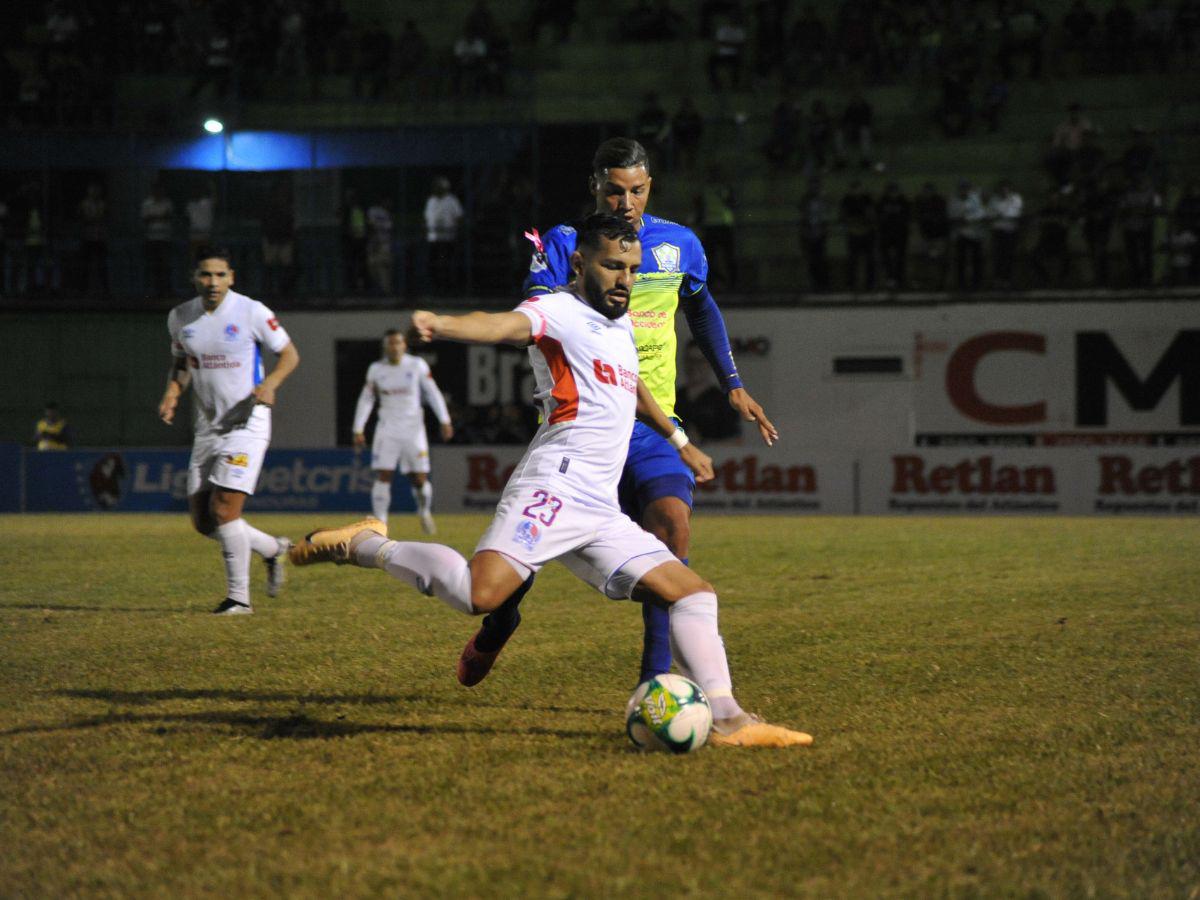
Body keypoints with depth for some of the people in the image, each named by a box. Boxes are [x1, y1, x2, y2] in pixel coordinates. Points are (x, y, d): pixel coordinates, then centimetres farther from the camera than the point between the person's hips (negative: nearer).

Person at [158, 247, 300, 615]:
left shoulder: (251, 312, -9)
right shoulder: (180, 317, 5)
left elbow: (289, 354, -1)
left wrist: (269, 383, -20)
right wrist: (172, 392, 0)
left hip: (247, 423, -6)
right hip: (207, 428, 6)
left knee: (225, 509, -17)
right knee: (202, 520, 4)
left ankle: (239, 597, -5)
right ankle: (273, 549, 28)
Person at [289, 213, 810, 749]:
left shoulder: (619, 326, 24)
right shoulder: (560, 312, -2)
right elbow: (505, 325, -25)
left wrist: (678, 441, 58)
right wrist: (443, 326, -47)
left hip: (601, 514, 9)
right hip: (553, 489, -9)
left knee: (693, 594, 6)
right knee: (482, 594, -28)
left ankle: (726, 719, 6)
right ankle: (367, 547, -8)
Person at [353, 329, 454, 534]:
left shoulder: (417, 365, -1)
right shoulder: (376, 369, 3)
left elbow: (433, 394, 2)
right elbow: (365, 400, 9)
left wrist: (445, 421, -3)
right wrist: (358, 430, 4)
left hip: (413, 427, -1)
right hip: (387, 429, 1)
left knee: (420, 478, -1)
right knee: (383, 476, -10)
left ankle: (424, 512, 28)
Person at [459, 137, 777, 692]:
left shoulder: (679, 245, 5)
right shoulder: (564, 245, -4)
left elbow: (701, 309, 24)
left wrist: (733, 385, 21)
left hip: (650, 422, 1)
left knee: (671, 519, -23)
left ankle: (656, 674, -19)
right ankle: (496, 629, 40)